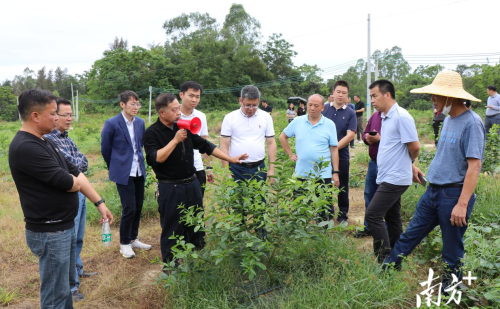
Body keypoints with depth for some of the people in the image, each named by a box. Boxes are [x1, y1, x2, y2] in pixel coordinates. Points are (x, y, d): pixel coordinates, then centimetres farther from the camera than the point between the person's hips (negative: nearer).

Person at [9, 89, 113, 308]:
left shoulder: (44, 142, 9)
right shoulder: (25, 147, -23)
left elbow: (75, 173, 10)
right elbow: (67, 182, -25)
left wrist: (99, 203, 7)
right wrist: (74, 180, 0)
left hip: (65, 225, 9)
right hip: (49, 232, -9)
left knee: (66, 283, 22)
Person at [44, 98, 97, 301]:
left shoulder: (67, 139, 11)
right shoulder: (48, 139, -18)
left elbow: (84, 164, 4)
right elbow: (73, 164, -20)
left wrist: (74, 163, -12)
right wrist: (78, 162, -1)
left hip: (80, 193, 9)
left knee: (78, 238, 23)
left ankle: (77, 269, 41)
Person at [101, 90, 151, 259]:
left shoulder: (140, 122, 5)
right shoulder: (112, 123, -11)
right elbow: (105, 149, -1)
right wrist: (114, 168, 9)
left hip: (139, 172, 6)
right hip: (124, 173, -6)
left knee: (138, 207, 12)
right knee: (129, 209, -4)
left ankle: (133, 239, 29)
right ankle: (124, 244, 15)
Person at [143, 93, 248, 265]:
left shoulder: (185, 127, 7)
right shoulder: (152, 133, -10)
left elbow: (205, 145, 12)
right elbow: (155, 159, -23)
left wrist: (230, 159, 9)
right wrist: (175, 140, -22)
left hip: (192, 184, 6)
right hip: (170, 189, -6)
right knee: (172, 230, 5)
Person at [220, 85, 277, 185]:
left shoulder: (266, 117, 4)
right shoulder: (230, 118, -1)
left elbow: (271, 143, 7)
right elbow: (224, 146, -1)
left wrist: (271, 170, 2)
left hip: (259, 168, 2)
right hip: (236, 169, -1)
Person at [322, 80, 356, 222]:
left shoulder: (350, 113, -1)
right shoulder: (324, 109, 2)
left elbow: (350, 135, -8)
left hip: (341, 156, -1)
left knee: (342, 187, 9)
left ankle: (343, 216, 24)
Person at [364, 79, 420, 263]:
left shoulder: (401, 117, -16)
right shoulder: (386, 117, 14)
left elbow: (414, 147, -16)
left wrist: (407, 162, 0)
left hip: (395, 178, -10)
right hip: (388, 177, 10)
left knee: (372, 215, -12)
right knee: (392, 218, 15)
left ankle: (385, 261, -4)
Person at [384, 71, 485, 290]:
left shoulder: (471, 123, -18)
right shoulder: (448, 119, 9)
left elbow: (474, 166, -22)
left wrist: (462, 204, -25)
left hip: (454, 195, -8)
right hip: (433, 190, 8)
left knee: (452, 251, 9)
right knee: (410, 234, 16)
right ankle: (386, 269, 28)